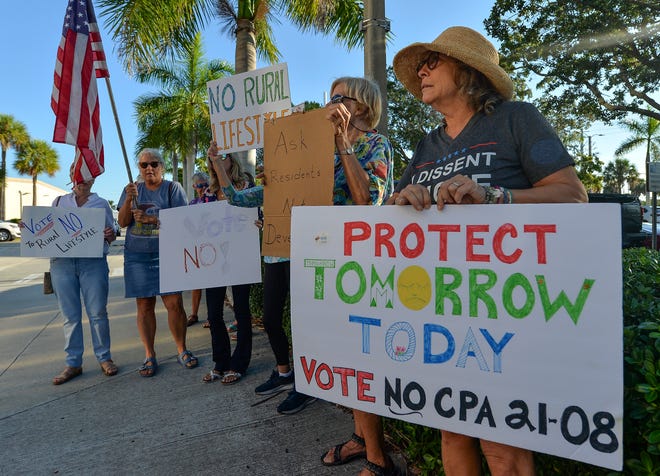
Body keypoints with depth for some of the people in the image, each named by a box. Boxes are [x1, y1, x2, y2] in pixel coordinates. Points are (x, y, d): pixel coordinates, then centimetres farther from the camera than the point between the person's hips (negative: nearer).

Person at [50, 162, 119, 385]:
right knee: (70, 316, 4)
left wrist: (110, 235, -11)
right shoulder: (59, 202, 16)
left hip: (93, 262, -2)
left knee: (98, 313, -1)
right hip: (62, 262, 2)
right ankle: (73, 363, 13)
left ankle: (104, 358, 11)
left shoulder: (102, 204, 12)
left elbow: (111, 234, 12)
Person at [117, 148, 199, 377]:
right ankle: (149, 356, 14)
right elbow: (123, 222, 5)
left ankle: (181, 350, 13)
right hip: (137, 256, 2)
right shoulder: (133, 189, 11)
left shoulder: (173, 188, 2)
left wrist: (150, 219, -16)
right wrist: (129, 200, -11)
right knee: (144, 306, 4)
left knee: (174, 303, -4)